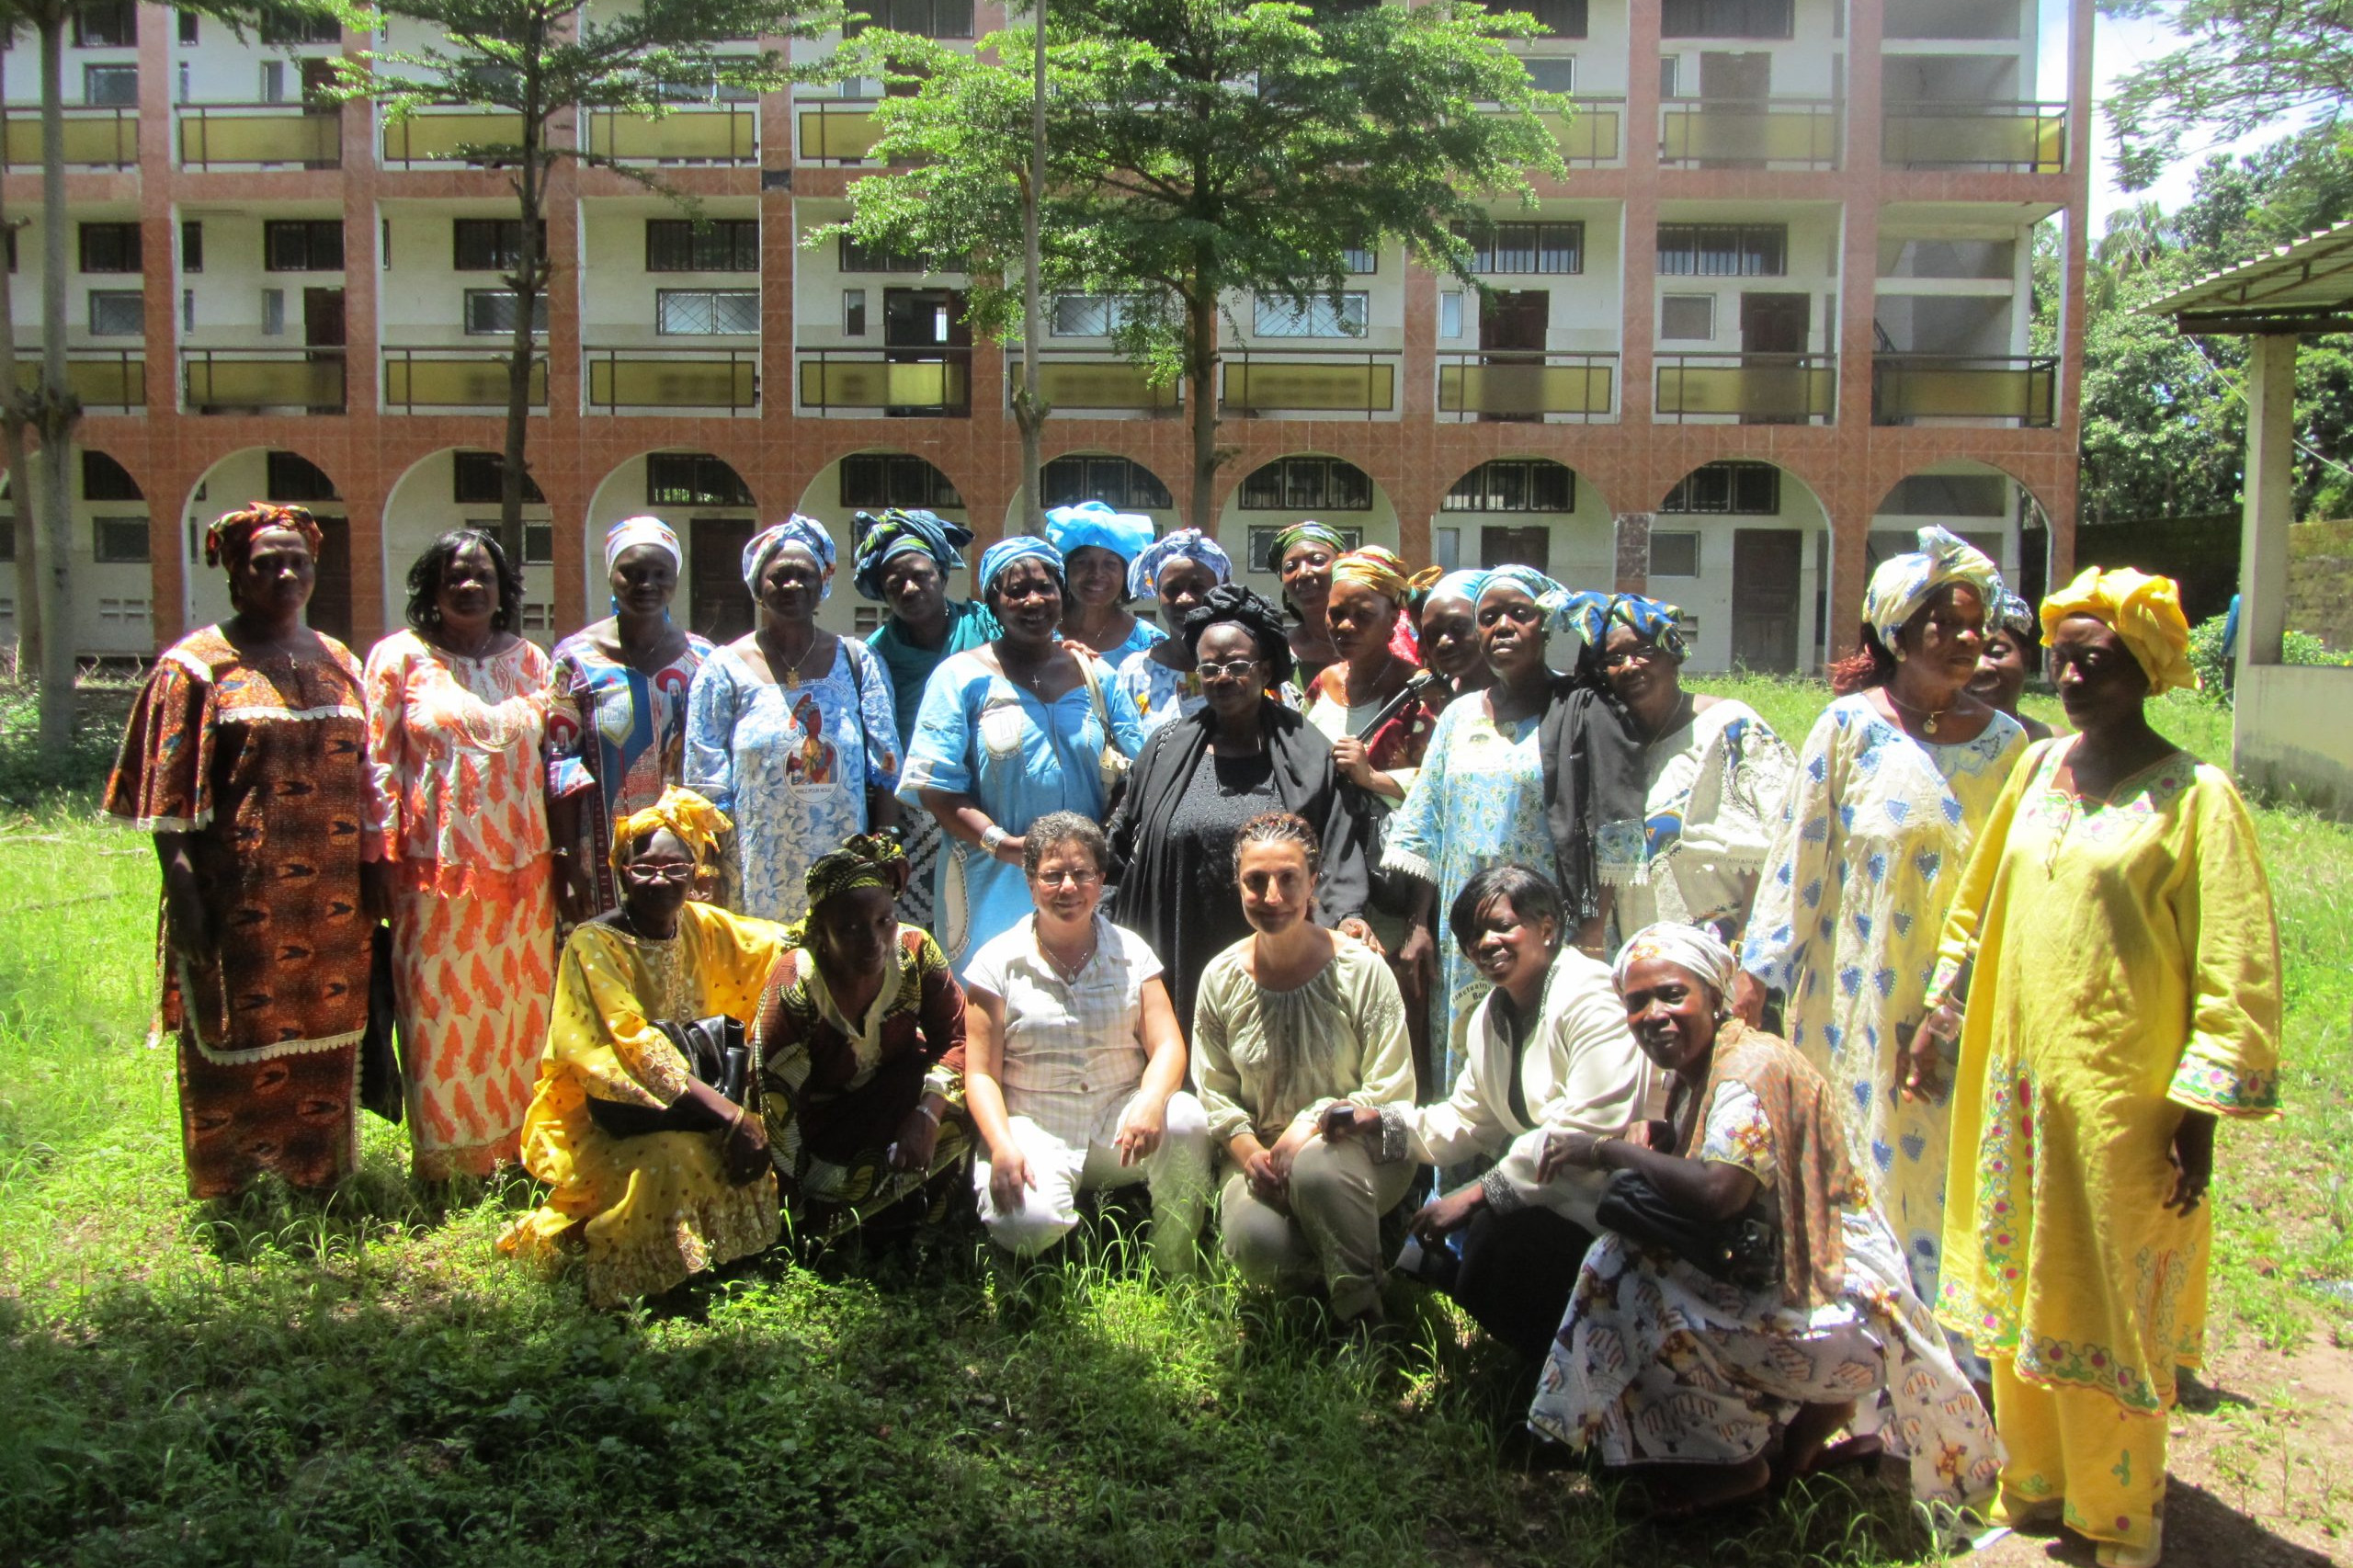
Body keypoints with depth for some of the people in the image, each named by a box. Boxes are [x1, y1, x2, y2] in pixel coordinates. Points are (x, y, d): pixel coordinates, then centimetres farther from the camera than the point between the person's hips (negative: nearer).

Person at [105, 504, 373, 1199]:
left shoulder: (338, 663, 12)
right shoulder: (197, 667, -2)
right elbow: (167, 800, -7)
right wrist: (184, 896, -14)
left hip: (330, 904, 4)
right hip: (240, 903, -4)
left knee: (326, 1041, 11)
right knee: (234, 1043, 5)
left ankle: (321, 1181, 25)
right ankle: (225, 1192, 18)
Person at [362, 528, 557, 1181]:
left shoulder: (530, 661, 11)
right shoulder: (399, 657, 1)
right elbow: (377, 762, -2)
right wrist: (378, 859, -8)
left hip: (521, 868, 3)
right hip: (436, 867, -3)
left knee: (520, 1011, 8)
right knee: (440, 1014, 2)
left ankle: (518, 1150, 20)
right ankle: (445, 1160, 13)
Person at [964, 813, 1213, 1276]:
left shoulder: (1130, 952, 9)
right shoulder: (998, 961, 3)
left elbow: (1167, 1046, -1)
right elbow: (981, 1073, -1)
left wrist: (1151, 1102, -25)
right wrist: (1002, 1146, -20)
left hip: (1121, 1118, 2)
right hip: (1035, 1126, -2)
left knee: (1185, 1119, -30)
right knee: (1027, 1222, -32)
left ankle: (1177, 1279, -10)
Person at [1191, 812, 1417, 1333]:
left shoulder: (1362, 969, -8)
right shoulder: (1221, 978, 1)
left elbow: (1392, 1093, -8)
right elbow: (1214, 1092, 7)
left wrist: (1314, 1122, -22)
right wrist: (1247, 1150, -12)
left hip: (1363, 1151, -2)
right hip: (1261, 1153, 3)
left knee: (1315, 1166, -38)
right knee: (1253, 1241, -29)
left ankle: (1362, 1314, -13)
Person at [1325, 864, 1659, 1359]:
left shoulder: (1590, 998, -17)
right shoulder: (1491, 1015, 12)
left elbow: (1590, 1131, -28)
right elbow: (1466, 1123, 13)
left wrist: (1481, 1194, -29)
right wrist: (1381, 1122, -5)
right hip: (1543, 1191, 9)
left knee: (1499, 1235, -28)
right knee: (1425, 1241, -4)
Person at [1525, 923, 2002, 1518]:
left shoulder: (1750, 1068, -20)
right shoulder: (1696, 1071, 9)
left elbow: (1716, 1193, -34)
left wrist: (1607, 1149, -23)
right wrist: (1652, 1138, -5)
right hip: (1771, 1275, 10)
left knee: (1627, 1283, -22)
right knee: (1619, 1252, 1)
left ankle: (1738, 1461, 0)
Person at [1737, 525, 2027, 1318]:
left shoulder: (2005, 741, 4)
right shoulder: (1850, 726, -4)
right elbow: (1797, 847, -3)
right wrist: (1759, 967, -4)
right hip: (1857, 987, -2)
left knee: (1947, 1167, 6)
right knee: (1856, 1165, 6)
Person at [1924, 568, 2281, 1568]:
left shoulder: (2195, 796, -9)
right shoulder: (2038, 768, 8)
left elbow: (2239, 969, -11)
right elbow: (1978, 899, 19)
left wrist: (2200, 1109, -13)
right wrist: (1943, 1015, 15)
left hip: (2122, 1098, -6)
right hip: (2015, 1078, 6)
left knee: (2111, 1310, 4)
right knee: (2018, 1289, 15)